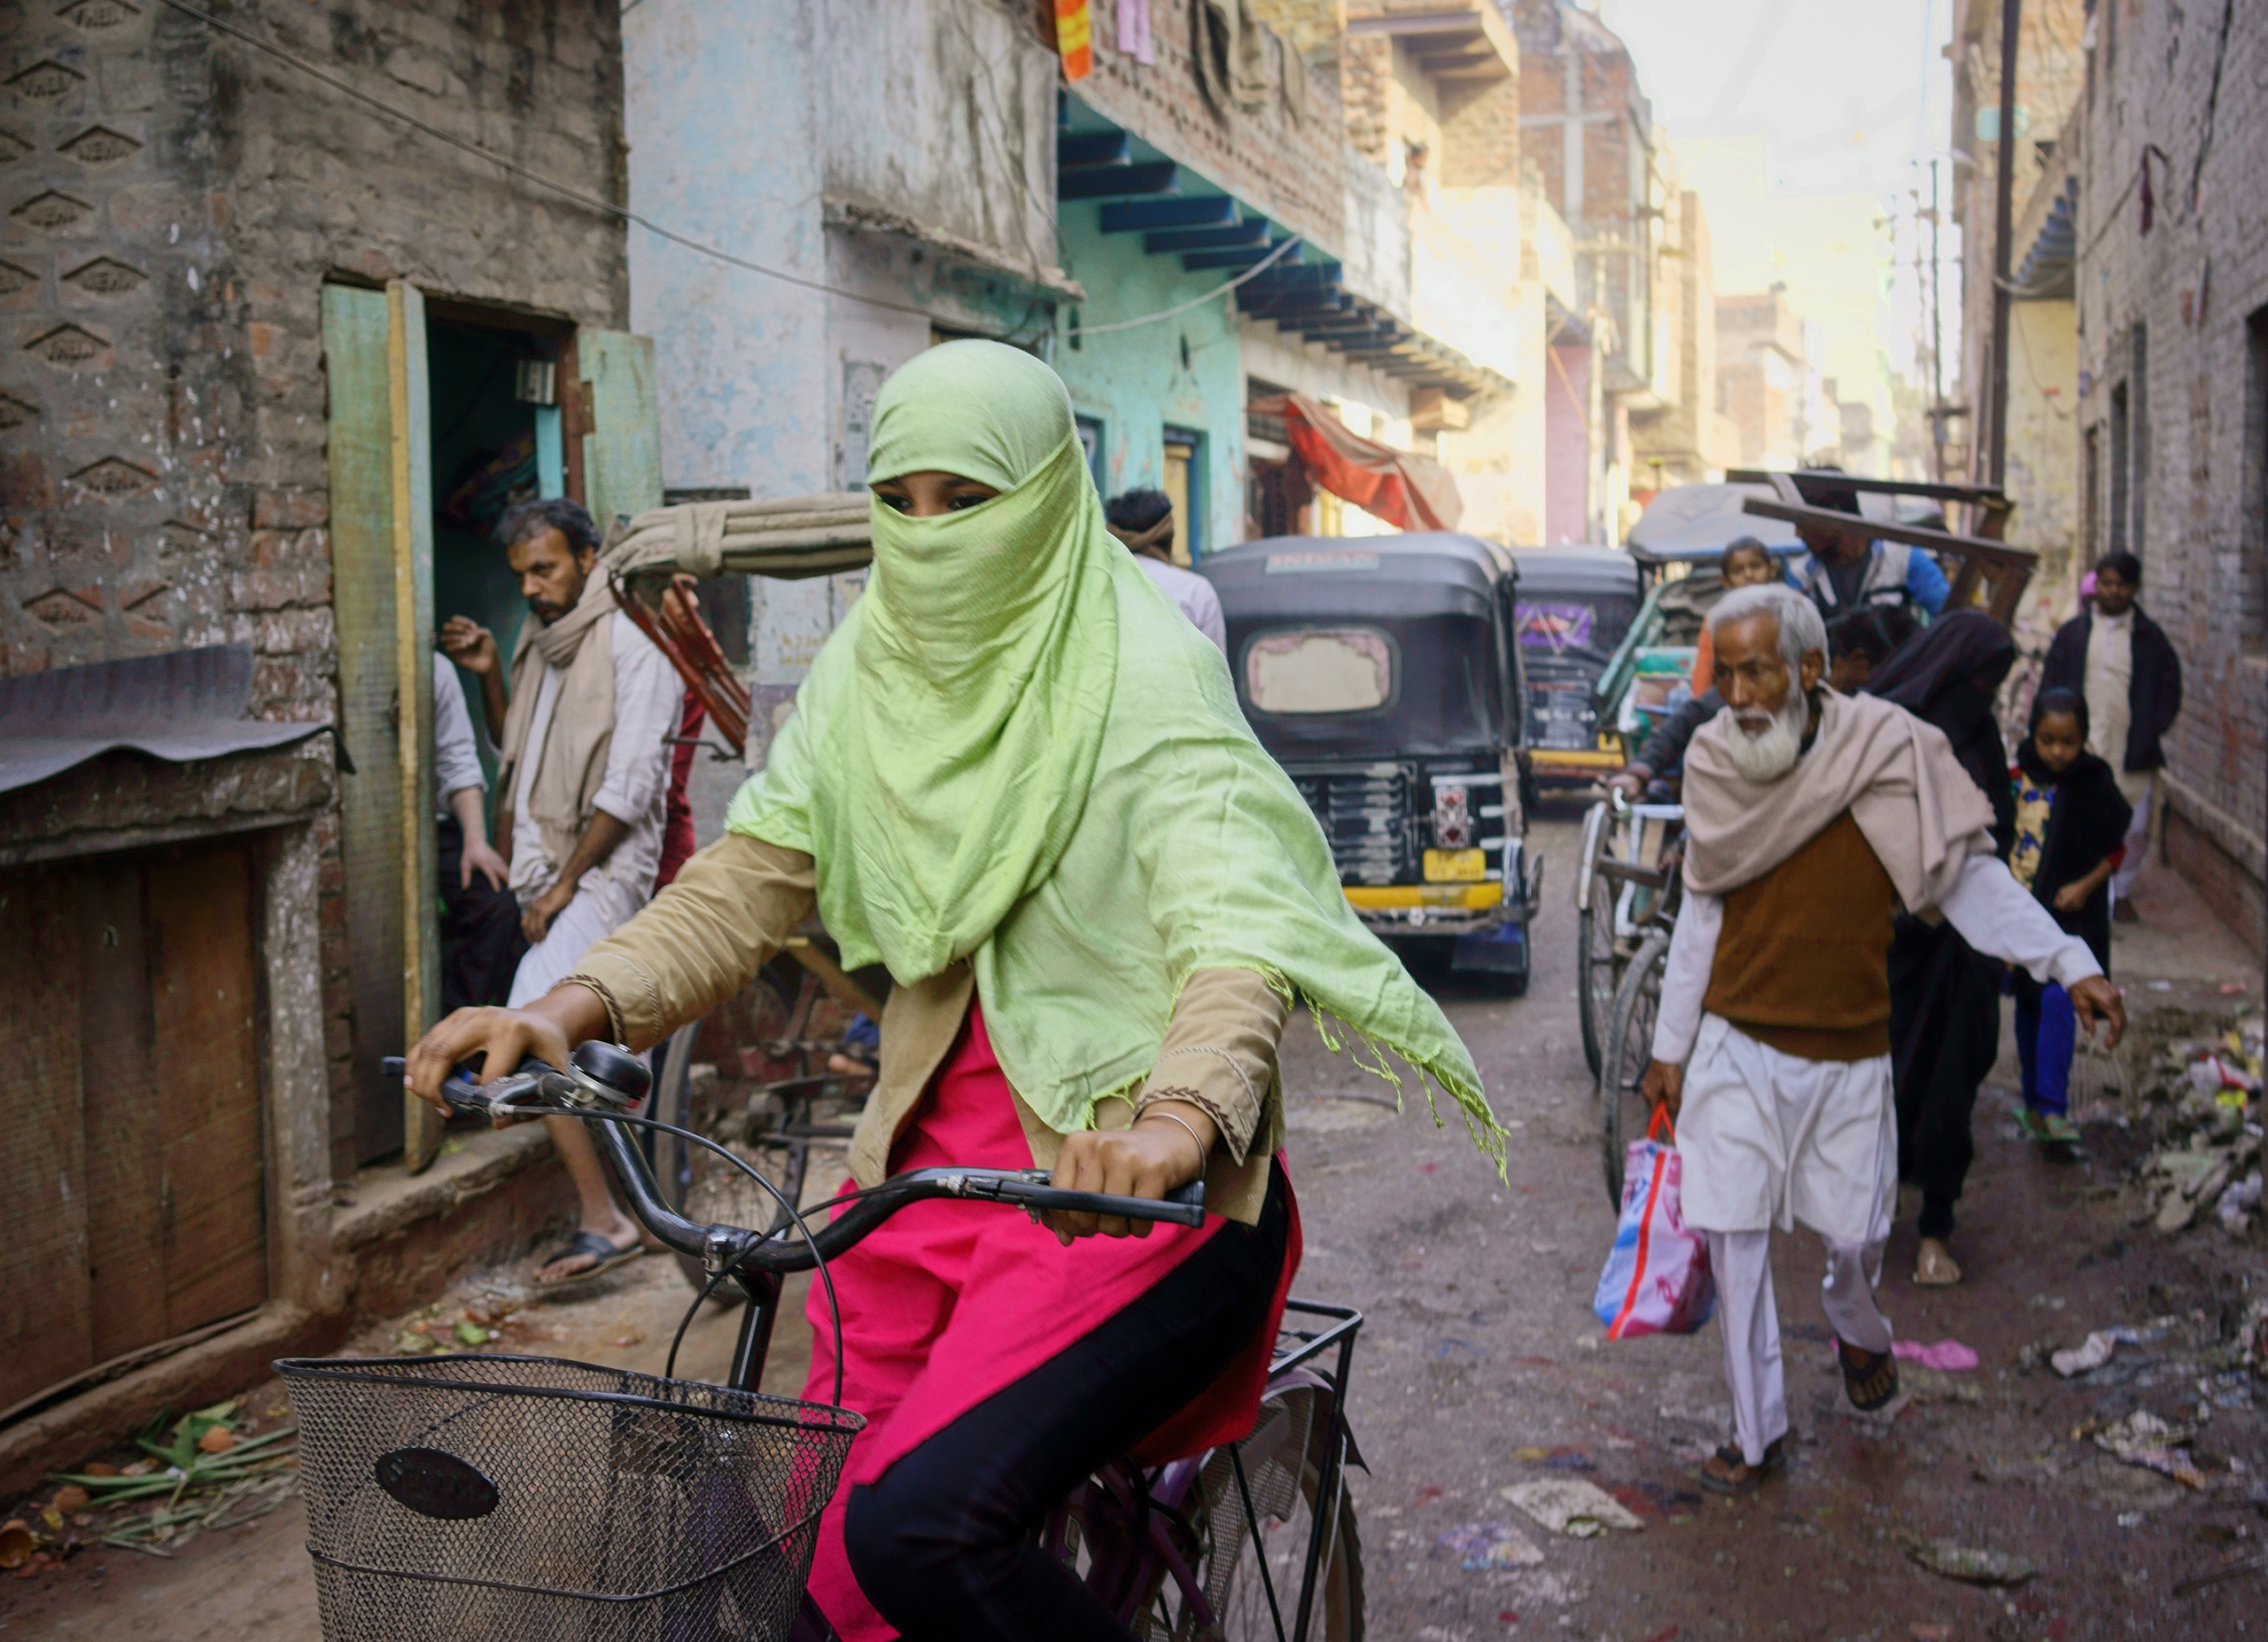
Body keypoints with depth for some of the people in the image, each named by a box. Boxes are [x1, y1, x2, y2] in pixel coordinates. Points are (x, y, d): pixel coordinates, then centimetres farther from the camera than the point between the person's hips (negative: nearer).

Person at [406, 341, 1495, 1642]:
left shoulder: (1144, 670, -11)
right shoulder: (865, 670, 8)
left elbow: (1237, 926, -24)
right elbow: (750, 877, 3)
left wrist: (1178, 1115, -45)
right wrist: (570, 1010, -16)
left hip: (1138, 1189, -6)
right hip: (935, 1158, 6)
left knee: (919, 1525, -23)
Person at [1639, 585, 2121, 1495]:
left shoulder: (1886, 753, -13)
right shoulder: (1716, 765, -4)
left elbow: (1969, 875, -6)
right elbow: (1702, 913, 5)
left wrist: (2069, 962, -17)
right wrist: (1670, 1046, 8)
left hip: (1848, 1052, -1)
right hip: (1737, 1046, 1)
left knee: (1855, 1230, 9)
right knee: (1733, 1232, 0)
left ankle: (1856, 1329, 45)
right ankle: (1756, 1432, 17)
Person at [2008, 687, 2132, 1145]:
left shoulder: (2096, 785, -6)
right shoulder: (2015, 780, -4)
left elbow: (2116, 849, 3)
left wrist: (2085, 885, -10)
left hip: (2071, 913, -2)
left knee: (2057, 1000, -14)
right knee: (2028, 1005, 11)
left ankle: (2052, 1108, -11)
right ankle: (2034, 1100, 24)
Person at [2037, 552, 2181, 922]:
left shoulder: (2150, 637, 7)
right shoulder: (2072, 633, 8)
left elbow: (2169, 692, 8)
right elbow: (2050, 686, 8)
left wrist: (2151, 735, -4)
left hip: (2132, 754, 0)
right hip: (2082, 750, 0)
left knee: (2134, 829, 4)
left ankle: (2121, 892, 21)